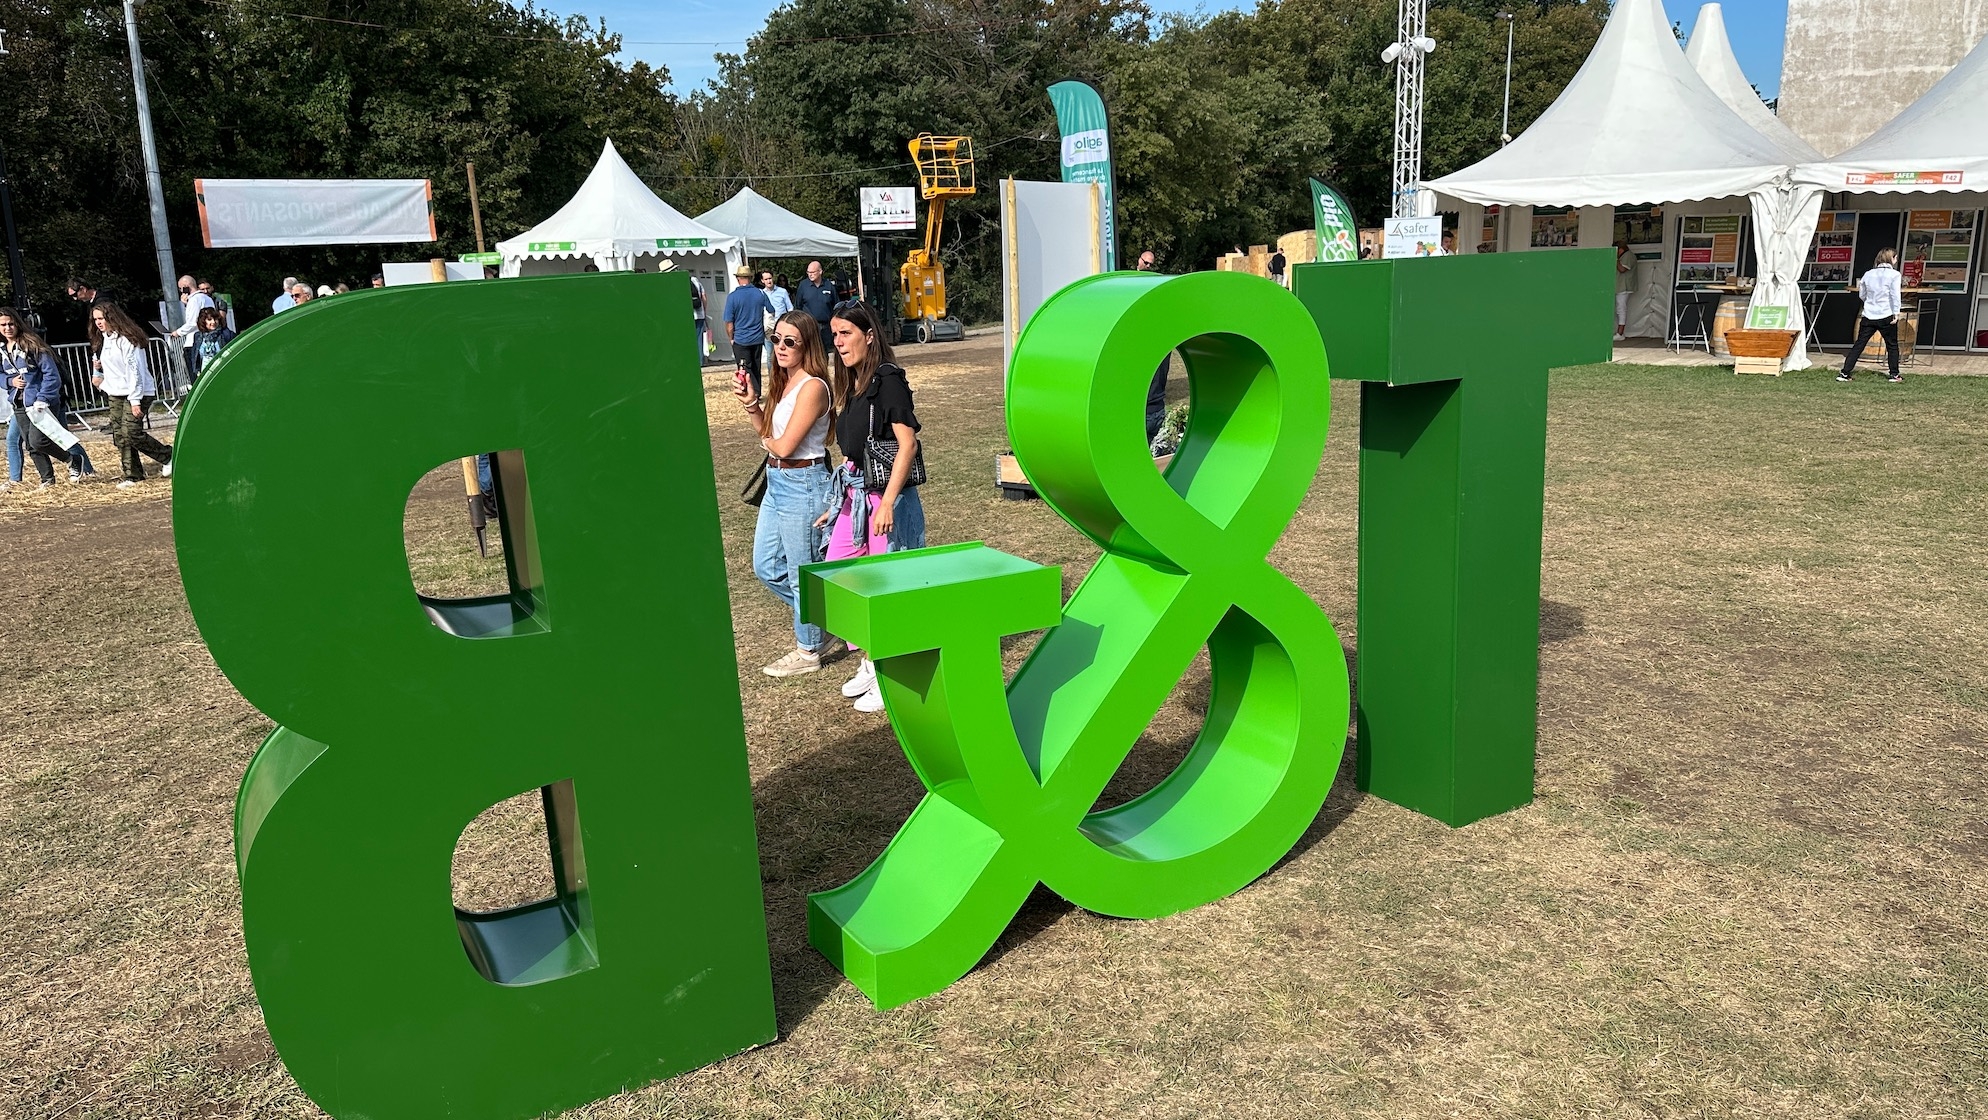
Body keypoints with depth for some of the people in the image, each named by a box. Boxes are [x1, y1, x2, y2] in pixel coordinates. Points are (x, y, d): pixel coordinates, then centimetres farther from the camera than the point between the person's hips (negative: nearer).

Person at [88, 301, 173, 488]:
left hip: (136, 393, -9)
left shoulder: (126, 339, -14)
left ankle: (168, 457, 2)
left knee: (132, 433, -15)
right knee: (119, 436, 3)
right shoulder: (104, 339, 13)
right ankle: (133, 476, 7)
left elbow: (134, 371, -18)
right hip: (115, 395, 9)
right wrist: (102, 381, 10)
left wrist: (135, 401, -21)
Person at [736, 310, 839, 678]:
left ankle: (808, 650, 19)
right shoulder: (784, 382, 9)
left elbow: (785, 445, -22)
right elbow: (768, 432, 12)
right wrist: (751, 406, -3)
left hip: (802, 484, -10)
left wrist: (767, 441, -1)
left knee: (801, 572, 4)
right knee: (766, 567, 17)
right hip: (777, 482, 10)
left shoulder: (812, 387, -19)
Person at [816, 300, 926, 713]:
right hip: (853, 495, 9)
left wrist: (887, 503, -22)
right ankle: (871, 662, 24)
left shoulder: (888, 379, -11)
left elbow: (907, 444, -16)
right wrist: (836, 503, 19)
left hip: (886, 496, -8)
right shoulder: (852, 386, 14)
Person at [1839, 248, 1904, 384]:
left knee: (1858, 345, 5)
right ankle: (1894, 375, 14)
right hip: (1886, 316, -3)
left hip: (1868, 316, 3)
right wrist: (1896, 313, -10)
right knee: (1892, 345, 10)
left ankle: (1844, 373, -2)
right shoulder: (1894, 274, -4)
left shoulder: (1868, 274, 8)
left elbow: (1861, 295, 15)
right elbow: (1895, 295, -11)